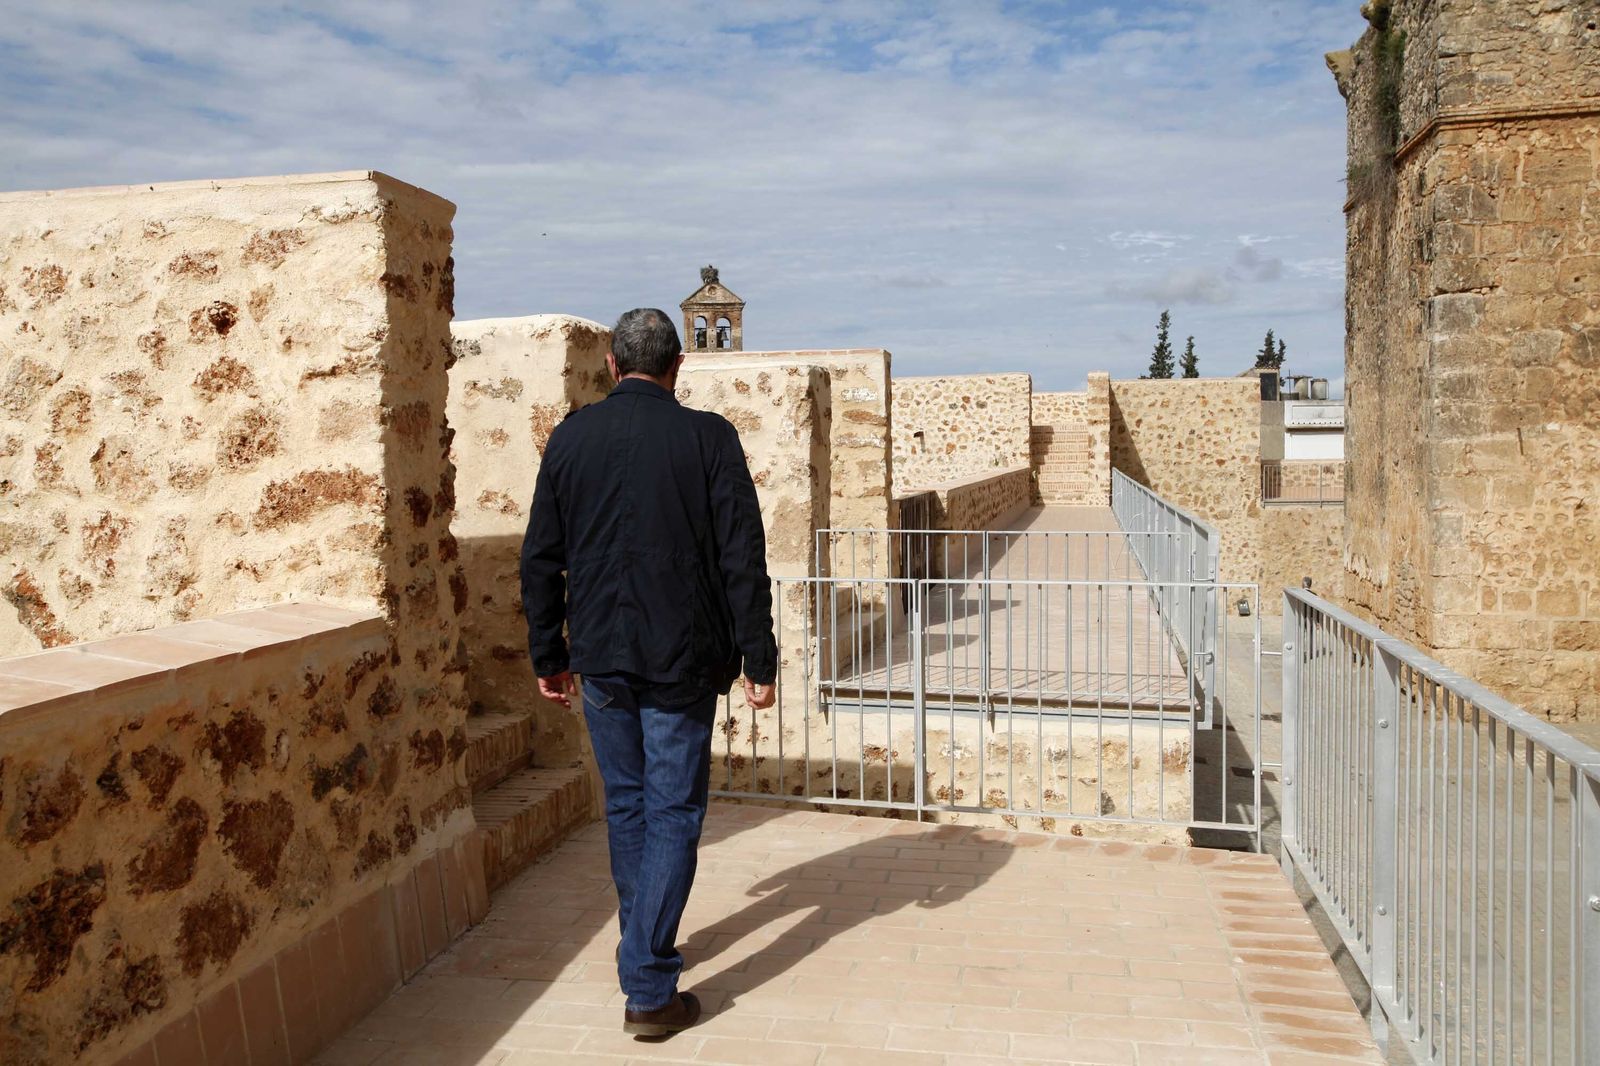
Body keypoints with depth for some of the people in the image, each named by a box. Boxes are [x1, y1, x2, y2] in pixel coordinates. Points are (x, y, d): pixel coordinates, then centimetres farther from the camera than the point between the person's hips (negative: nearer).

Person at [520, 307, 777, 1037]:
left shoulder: (570, 438, 2)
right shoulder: (707, 437, -7)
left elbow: (541, 558, 5)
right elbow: (743, 558, -9)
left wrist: (547, 654, 15)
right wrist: (757, 657, -3)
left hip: (601, 658, 4)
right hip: (681, 660, -3)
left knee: (625, 806, 18)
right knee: (673, 813, 5)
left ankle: (645, 952, 35)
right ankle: (649, 990, 5)